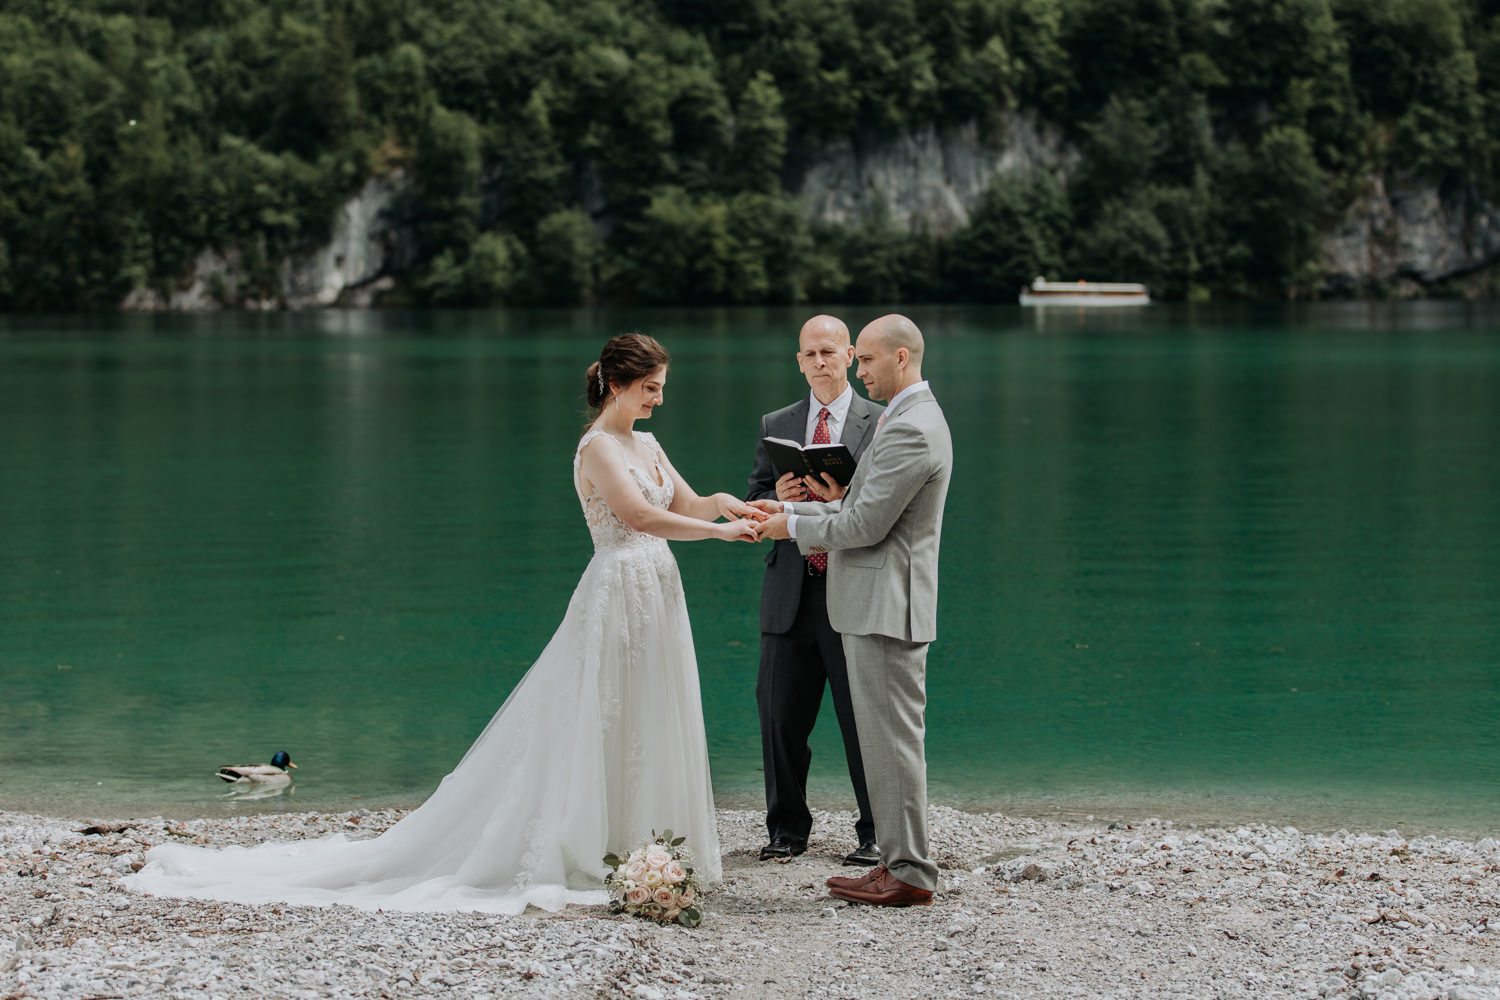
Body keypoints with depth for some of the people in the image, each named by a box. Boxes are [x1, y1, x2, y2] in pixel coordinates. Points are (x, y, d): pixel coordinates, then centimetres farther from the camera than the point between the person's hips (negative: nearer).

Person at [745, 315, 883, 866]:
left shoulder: (881, 422, 1)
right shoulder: (775, 426, 14)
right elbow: (754, 504, 15)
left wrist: (846, 500, -20)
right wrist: (777, 498, -7)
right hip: (791, 593, 4)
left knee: (864, 719, 1)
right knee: (781, 717, 7)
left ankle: (875, 834, 12)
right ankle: (787, 829, 20)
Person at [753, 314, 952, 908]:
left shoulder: (911, 431, -18)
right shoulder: (911, 419, 17)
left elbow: (866, 524, -20)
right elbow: (862, 509, 21)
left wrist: (794, 527, -6)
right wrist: (792, 510, 13)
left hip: (887, 607, -11)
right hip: (877, 605, 11)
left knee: (893, 738, -6)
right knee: (888, 739, 13)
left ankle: (910, 873, -1)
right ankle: (900, 860, 17)